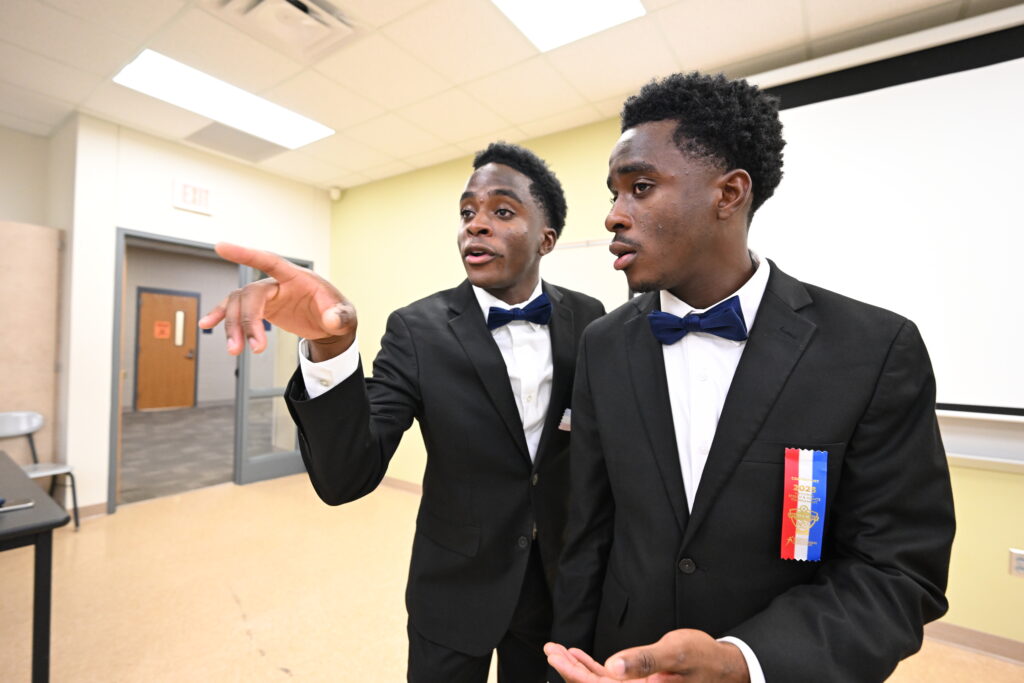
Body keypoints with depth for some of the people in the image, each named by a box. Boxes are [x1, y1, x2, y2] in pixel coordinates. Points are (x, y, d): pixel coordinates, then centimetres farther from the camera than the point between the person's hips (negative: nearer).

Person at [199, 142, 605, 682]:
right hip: (455, 589, -1)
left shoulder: (588, 321, -10)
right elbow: (345, 479, -21)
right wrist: (328, 347, -36)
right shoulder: (419, 329, -16)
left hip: (561, 580, 2)